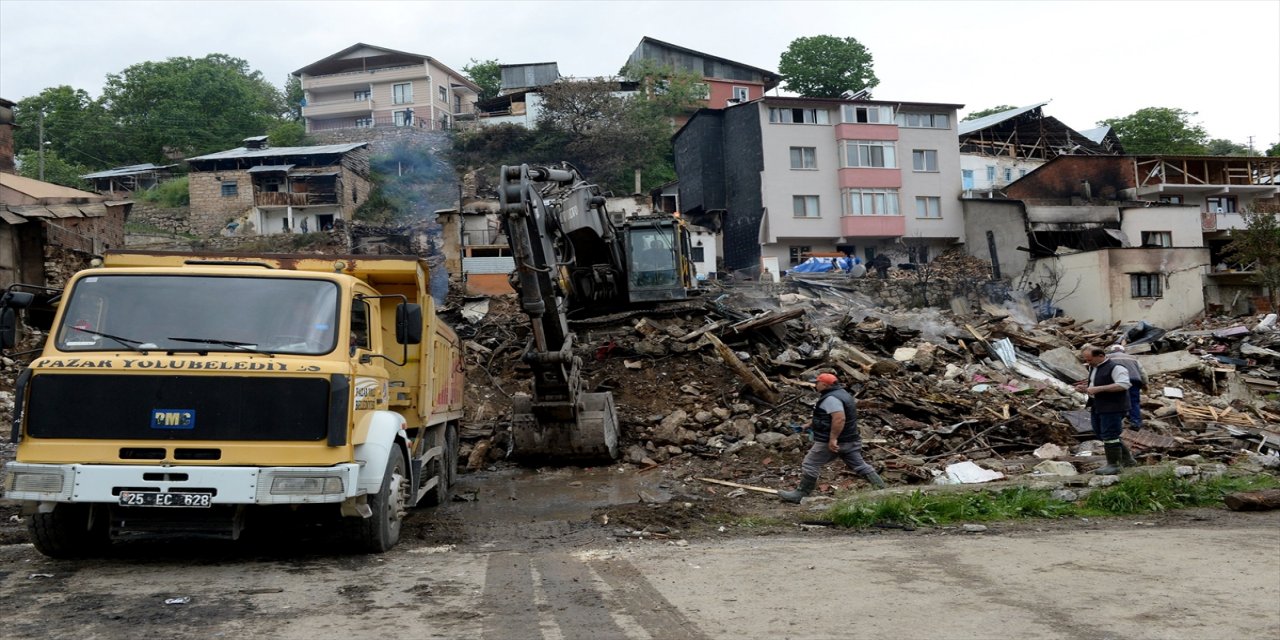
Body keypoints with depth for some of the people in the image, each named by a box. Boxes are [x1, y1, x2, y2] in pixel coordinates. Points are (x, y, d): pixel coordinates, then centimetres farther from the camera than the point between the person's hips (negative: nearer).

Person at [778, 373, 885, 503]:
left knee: (810, 465, 0)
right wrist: (810, 424, 27)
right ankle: (882, 489, 14)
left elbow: (839, 418, -31)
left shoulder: (831, 398, -19)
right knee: (859, 465, 13)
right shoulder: (841, 394, 15)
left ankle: (800, 495, 6)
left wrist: (833, 439, -31)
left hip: (830, 442, -10)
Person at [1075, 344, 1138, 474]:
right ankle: (1127, 460, 26)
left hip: (1112, 408, -10)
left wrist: (1098, 389, -28)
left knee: (1109, 436, -7)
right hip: (1097, 408, 10)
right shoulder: (1093, 368, 16)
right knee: (1101, 435, 14)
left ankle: (1113, 464, 5)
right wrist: (1084, 389, 6)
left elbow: (1124, 384, -26)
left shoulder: (1115, 368, -13)